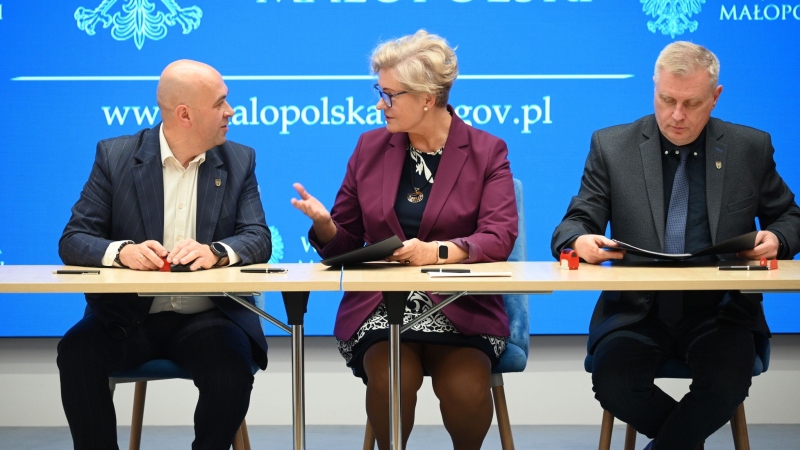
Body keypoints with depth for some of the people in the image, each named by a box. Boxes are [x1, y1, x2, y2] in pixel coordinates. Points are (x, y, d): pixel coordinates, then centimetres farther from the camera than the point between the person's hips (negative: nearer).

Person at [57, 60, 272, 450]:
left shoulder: (239, 161, 6)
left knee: (233, 369, -29)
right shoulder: (115, 156, 2)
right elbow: (74, 240, -3)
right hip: (129, 315, 0)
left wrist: (214, 252, -26)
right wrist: (121, 251, -26)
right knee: (77, 352, -29)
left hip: (207, 317, 1)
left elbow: (258, 240, -3)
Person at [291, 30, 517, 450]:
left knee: (466, 386, -29)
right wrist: (323, 222, -10)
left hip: (461, 307, -1)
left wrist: (438, 251, -30)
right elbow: (345, 242, 14)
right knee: (390, 379, -30)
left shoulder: (487, 152, 1)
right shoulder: (370, 148, 9)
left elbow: (499, 237, -12)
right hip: (379, 306, 2)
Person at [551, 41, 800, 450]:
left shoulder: (750, 148, 9)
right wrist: (580, 240, -21)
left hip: (719, 310, 0)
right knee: (612, 381, -29)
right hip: (636, 309, 0)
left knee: (727, 382, -31)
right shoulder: (612, 146, 6)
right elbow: (575, 223, 4)